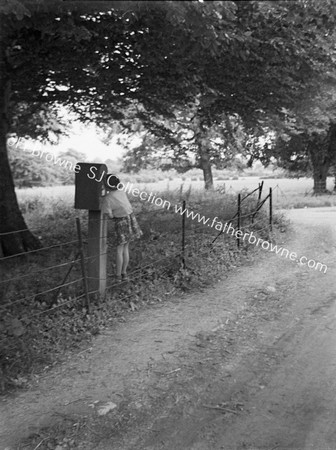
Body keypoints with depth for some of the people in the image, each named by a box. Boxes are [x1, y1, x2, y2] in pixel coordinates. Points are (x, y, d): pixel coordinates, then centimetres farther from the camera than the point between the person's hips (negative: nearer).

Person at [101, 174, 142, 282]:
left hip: (121, 222, -6)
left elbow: (110, 216, -15)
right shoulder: (122, 191, 2)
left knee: (119, 249, 5)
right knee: (125, 248, 14)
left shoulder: (107, 199, -16)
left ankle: (118, 275, 13)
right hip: (131, 218, 6)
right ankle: (124, 273, 21)